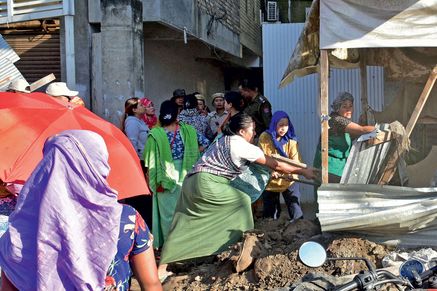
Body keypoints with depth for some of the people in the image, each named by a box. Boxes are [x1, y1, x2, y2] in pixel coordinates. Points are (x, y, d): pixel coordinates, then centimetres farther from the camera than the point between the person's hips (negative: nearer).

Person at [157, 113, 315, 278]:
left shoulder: (225, 141, 22)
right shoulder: (244, 146, -6)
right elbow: (275, 165, -1)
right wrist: (303, 172, 9)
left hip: (192, 182, 9)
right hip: (206, 184, -9)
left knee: (183, 227, 8)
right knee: (242, 201, 4)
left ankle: (161, 269, 8)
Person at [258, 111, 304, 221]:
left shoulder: (291, 140, -5)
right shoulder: (264, 137, -9)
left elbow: (295, 161, -12)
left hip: (288, 181, 0)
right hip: (269, 182, 0)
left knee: (296, 212, -9)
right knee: (269, 214, 12)